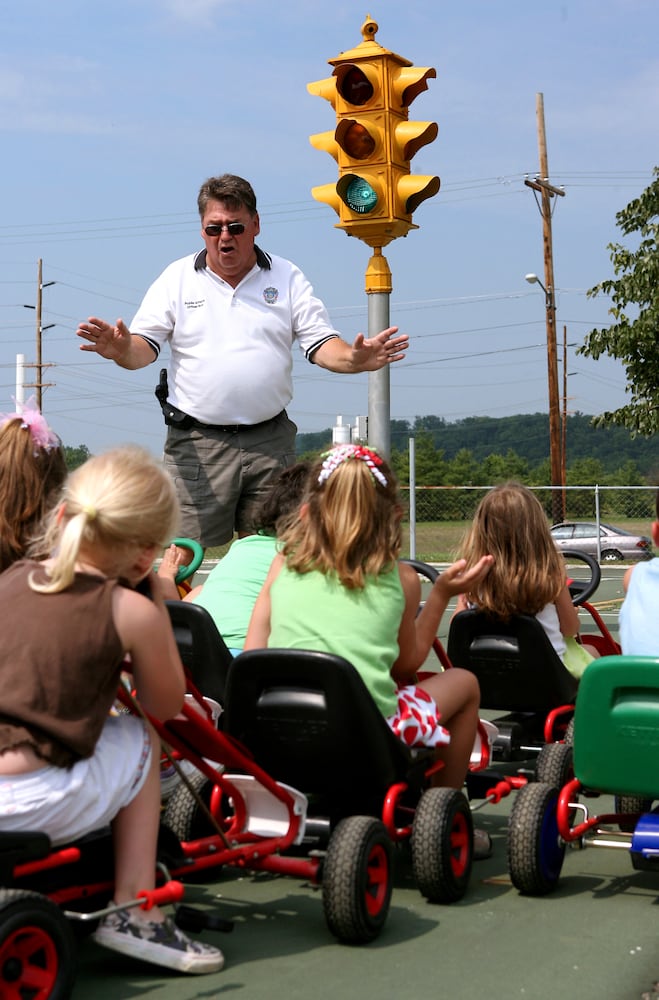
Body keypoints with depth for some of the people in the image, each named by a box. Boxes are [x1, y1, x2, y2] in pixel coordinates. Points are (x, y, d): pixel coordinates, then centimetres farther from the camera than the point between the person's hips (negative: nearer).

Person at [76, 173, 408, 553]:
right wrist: (121, 349, -23)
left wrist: (354, 359, -19)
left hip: (270, 441, 2)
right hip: (196, 443, -1)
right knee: (181, 554, -5)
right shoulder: (177, 278, 6)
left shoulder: (287, 277, 9)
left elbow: (321, 344, 4)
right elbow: (144, 346, 1)